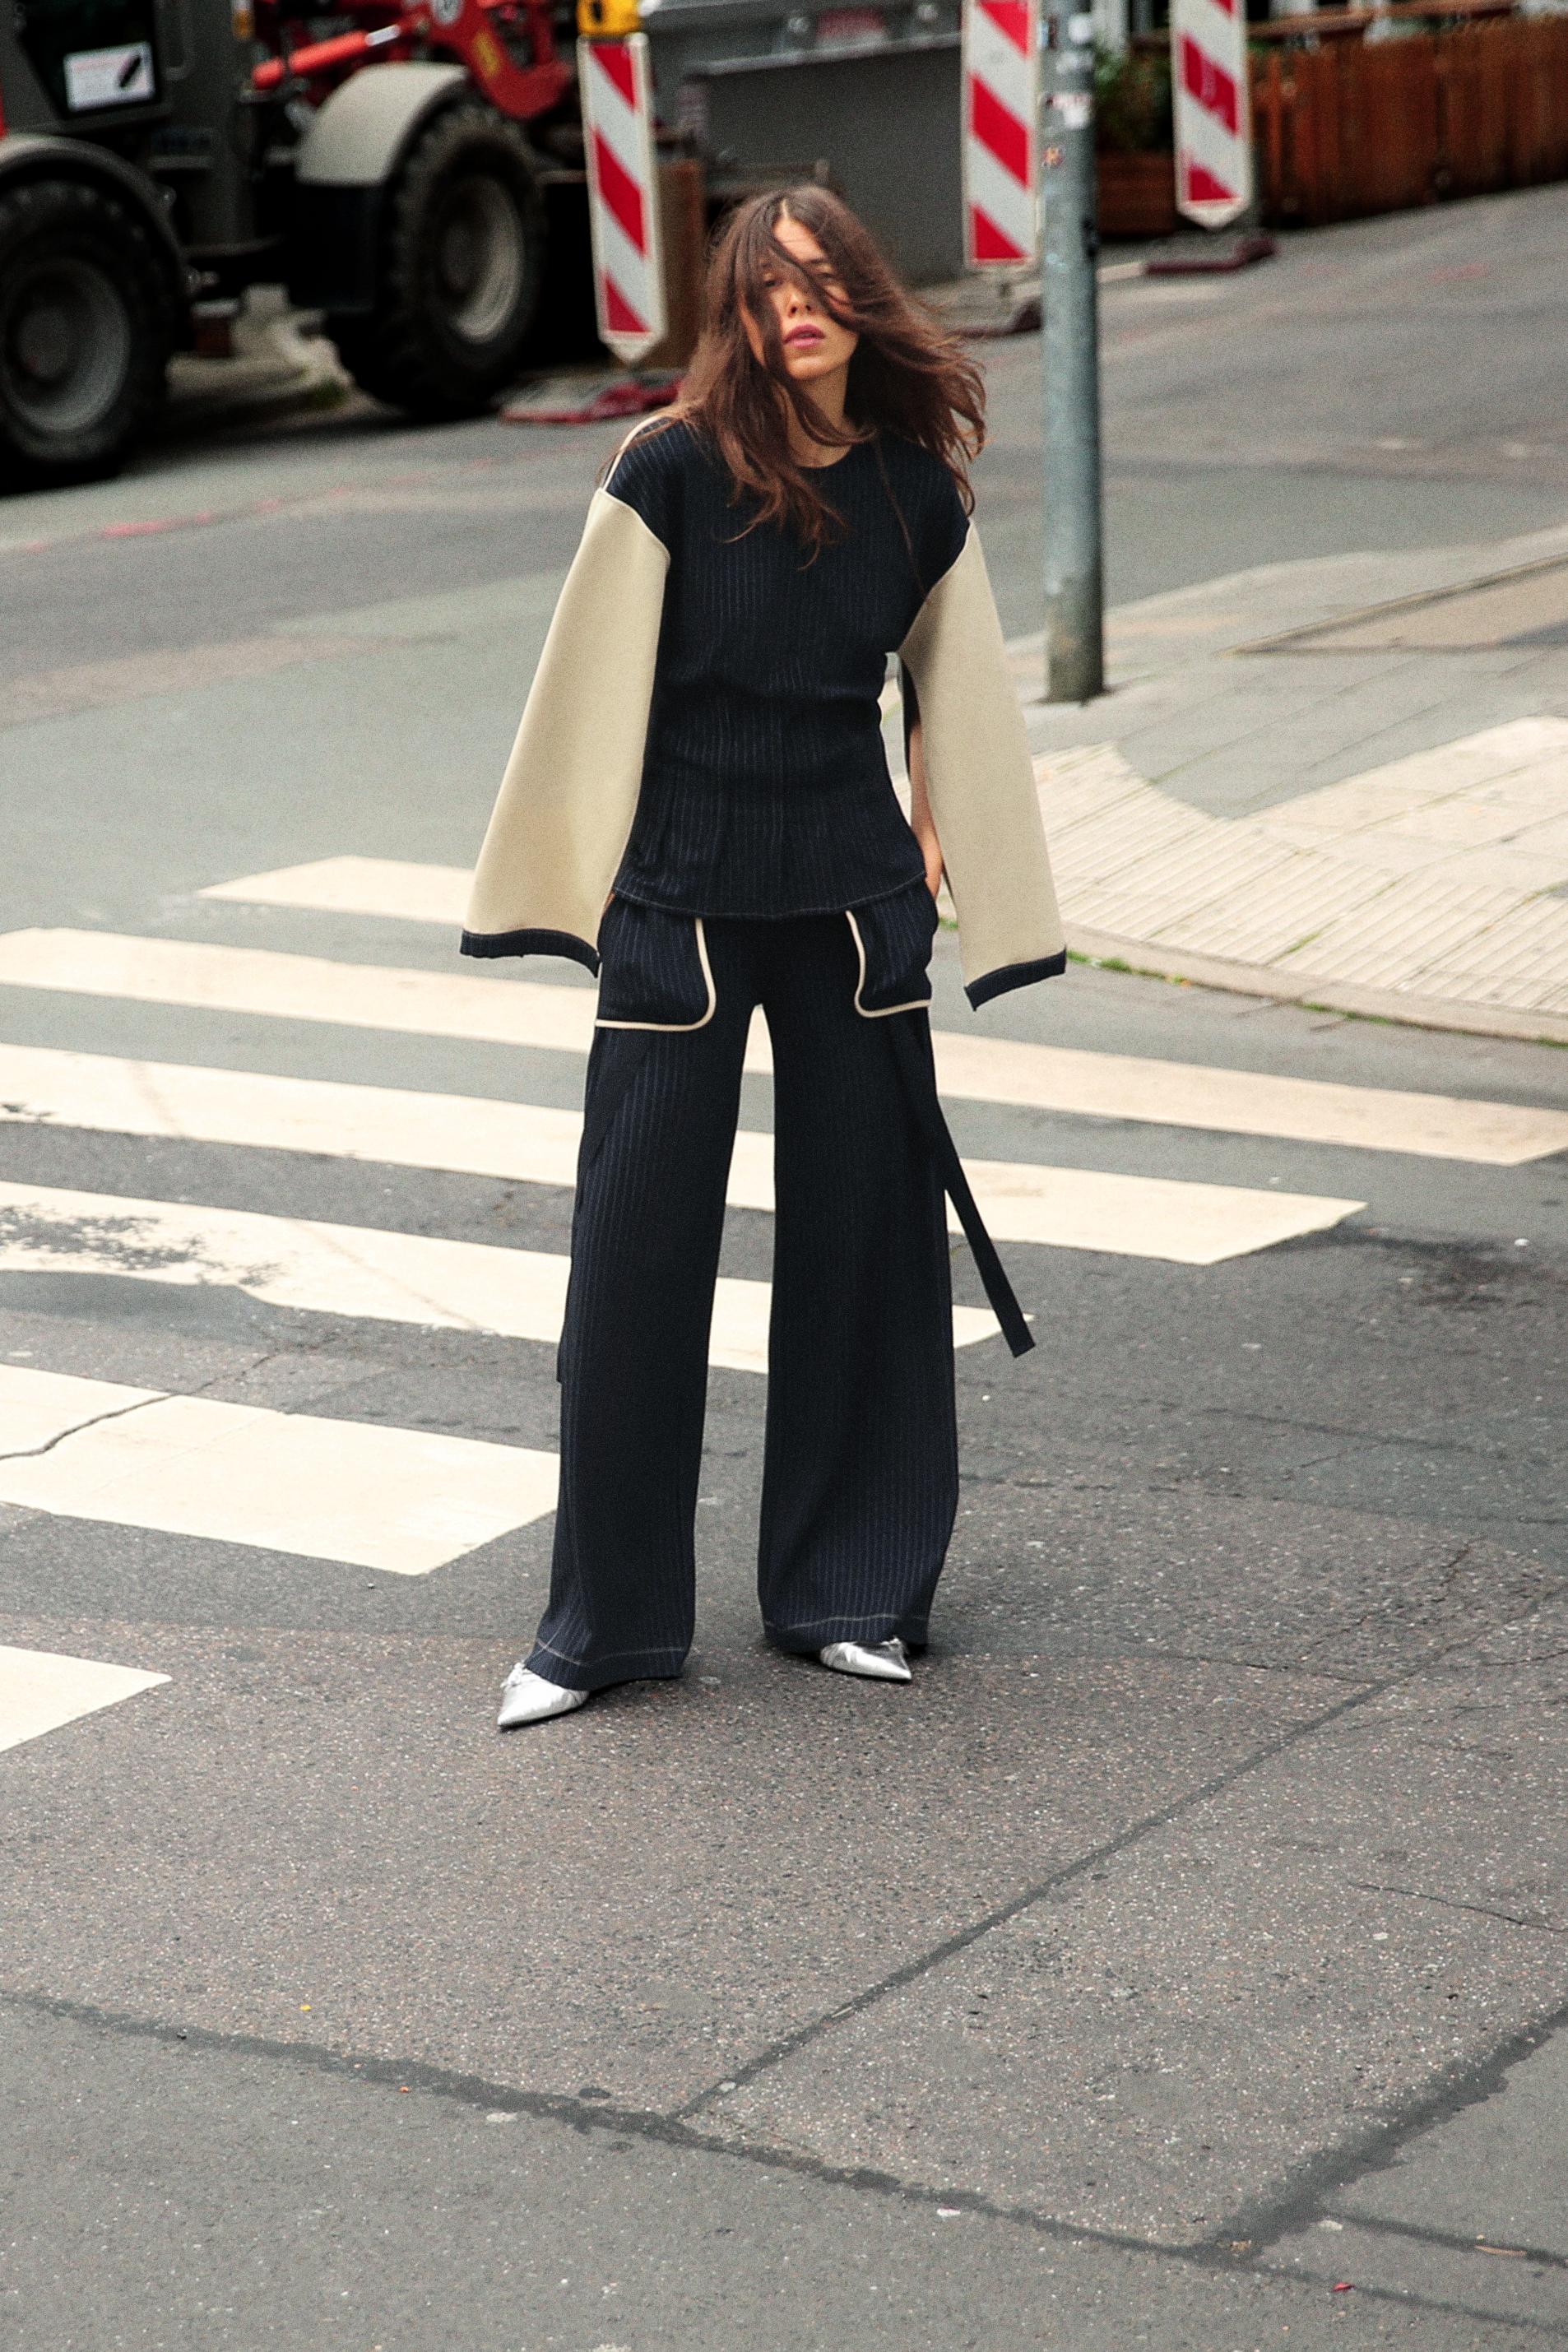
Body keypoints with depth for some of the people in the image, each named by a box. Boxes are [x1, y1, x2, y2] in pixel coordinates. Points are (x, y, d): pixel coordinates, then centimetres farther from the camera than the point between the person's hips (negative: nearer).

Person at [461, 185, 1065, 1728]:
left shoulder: (918, 490, 2)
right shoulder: (672, 473, -9)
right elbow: (594, 688, -4)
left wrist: (928, 855, 10)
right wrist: (584, 891, -2)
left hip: (854, 905, 3)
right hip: (680, 904, -3)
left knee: (860, 1238, 8)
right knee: (638, 1251, 1)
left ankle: (845, 1592, 22)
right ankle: (604, 1615, 13)